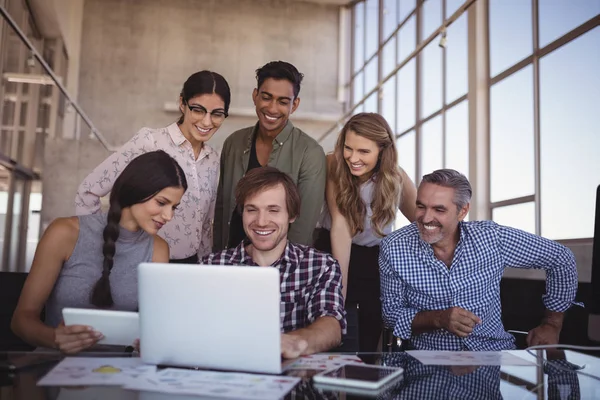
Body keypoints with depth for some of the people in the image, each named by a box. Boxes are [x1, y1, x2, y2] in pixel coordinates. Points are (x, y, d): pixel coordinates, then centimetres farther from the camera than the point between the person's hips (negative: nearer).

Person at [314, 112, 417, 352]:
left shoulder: (396, 177, -13)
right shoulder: (333, 165, -18)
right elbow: (340, 225, -25)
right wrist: (340, 290, -27)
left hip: (376, 260, 1)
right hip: (332, 254, -1)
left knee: (371, 342, 7)